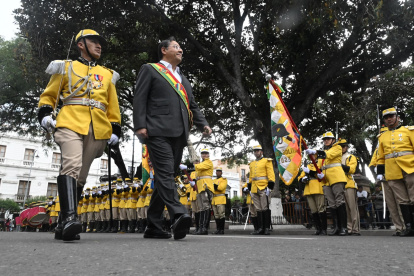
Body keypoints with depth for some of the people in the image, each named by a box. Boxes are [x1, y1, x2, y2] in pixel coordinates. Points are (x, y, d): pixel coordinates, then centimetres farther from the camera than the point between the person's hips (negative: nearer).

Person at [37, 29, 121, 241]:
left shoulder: (107, 74, 24)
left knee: (80, 176, 2)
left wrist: (115, 129, 11)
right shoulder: (66, 67, 17)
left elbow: (112, 105, 21)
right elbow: (48, 95, 16)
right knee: (71, 166, -26)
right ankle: (69, 217, -32)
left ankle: (63, 226, 9)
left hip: (97, 130, 3)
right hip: (70, 124, -3)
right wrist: (45, 114, -3)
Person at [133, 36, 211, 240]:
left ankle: (153, 226, 10)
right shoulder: (150, 70, 12)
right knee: (165, 173, -19)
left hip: (179, 133, 6)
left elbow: (192, 105, 26)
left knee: (166, 177, 4)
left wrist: (203, 124, 9)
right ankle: (179, 215, -30)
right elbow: (139, 99, 1)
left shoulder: (183, 78, 30)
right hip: (158, 131, -6)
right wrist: (140, 125, -13)